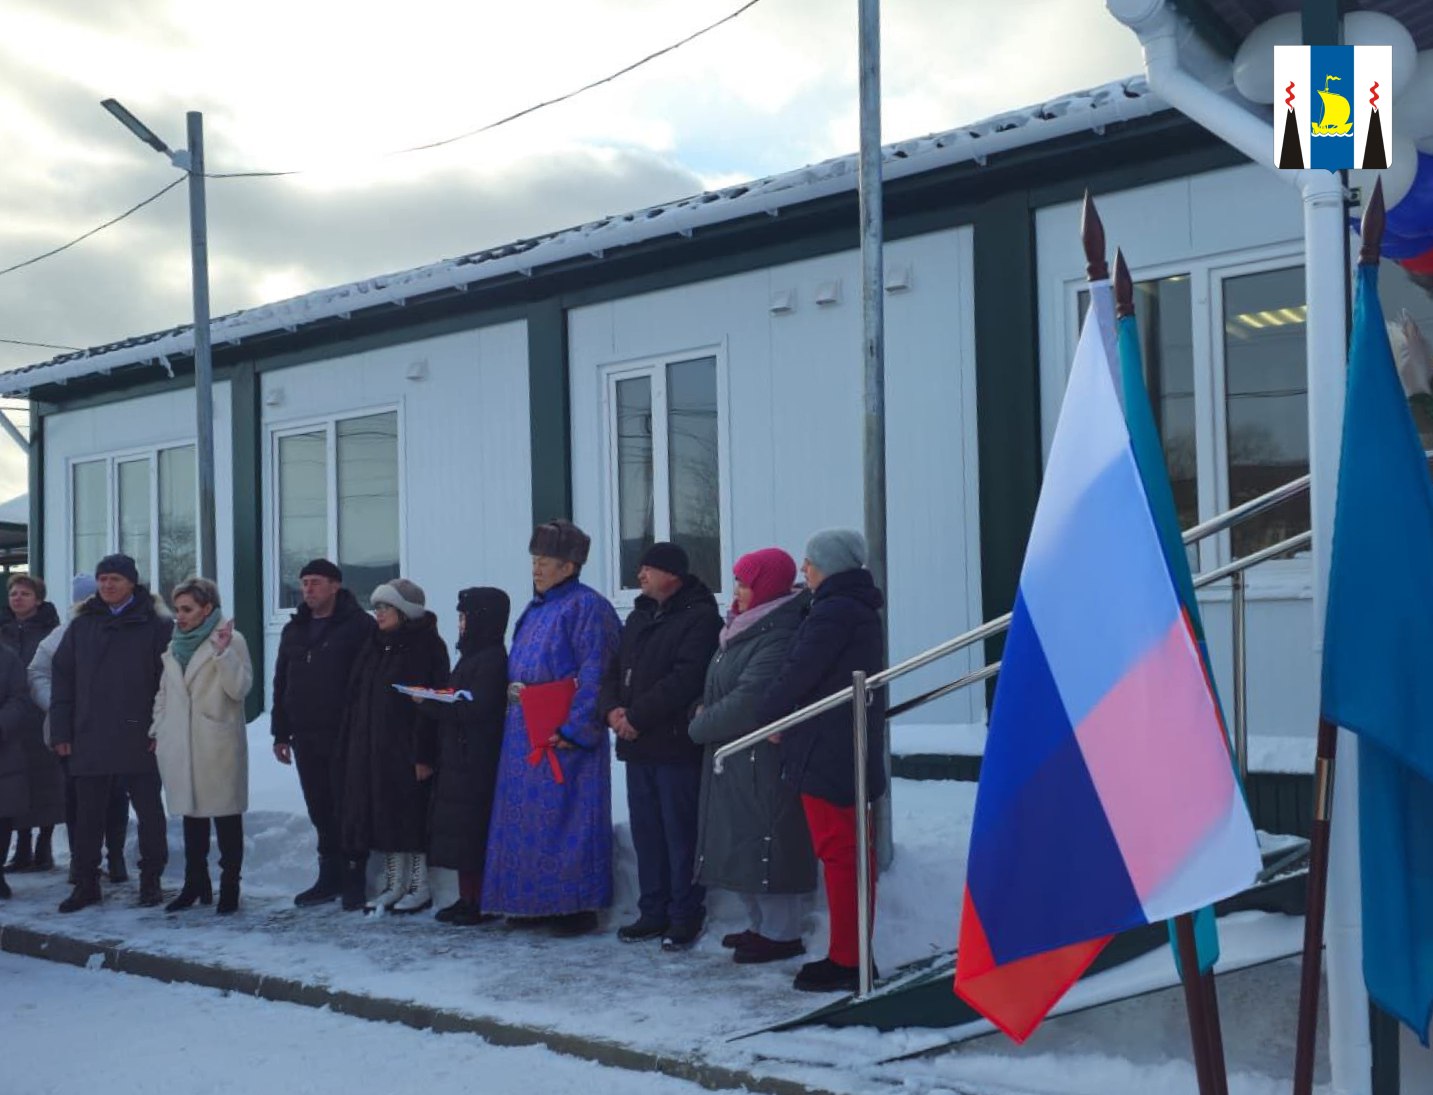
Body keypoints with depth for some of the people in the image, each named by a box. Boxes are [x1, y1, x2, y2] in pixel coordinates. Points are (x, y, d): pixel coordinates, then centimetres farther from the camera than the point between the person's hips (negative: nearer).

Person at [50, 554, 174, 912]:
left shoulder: (156, 626, -2)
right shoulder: (81, 627, 9)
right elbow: (62, 679, 9)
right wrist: (61, 731, 2)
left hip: (139, 741, -3)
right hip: (89, 741, 3)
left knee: (149, 811, 5)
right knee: (87, 815, 8)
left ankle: (151, 881, 17)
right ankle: (85, 883, 18)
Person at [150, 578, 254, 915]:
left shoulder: (231, 640, -3)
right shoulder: (175, 646, 16)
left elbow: (240, 688, -14)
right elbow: (164, 693, 21)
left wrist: (223, 652, -23)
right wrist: (156, 731, 13)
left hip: (217, 745, -6)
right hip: (180, 746, 6)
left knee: (226, 814, -1)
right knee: (191, 813, 12)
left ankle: (229, 886, 5)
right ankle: (195, 884, 20)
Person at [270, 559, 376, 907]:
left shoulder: (359, 625, -6)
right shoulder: (294, 630, 16)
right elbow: (281, 683, 20)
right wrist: (281, 733, 15)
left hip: (345, 736, -6)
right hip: (306, 738, 7)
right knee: (321, 812, 10)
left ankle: (357, 877, 4)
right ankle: (331, 877, 18)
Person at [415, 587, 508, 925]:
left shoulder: (492, 659, -13)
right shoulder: (473, 656, 17)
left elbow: (477, 708, -20)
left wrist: (429, 704, -14)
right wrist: (431, 701, 2)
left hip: (476, 761, -10)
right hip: (456, 758, 10)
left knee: (473, 831, -6)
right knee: (458, 831, 11)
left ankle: (481, 902, -1)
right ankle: (466, 898, 17)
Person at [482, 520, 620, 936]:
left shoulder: (586, 606, -10)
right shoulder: (535, 609, 18)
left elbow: (593, 675, -16)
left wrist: (574, 729, -21)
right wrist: (511, 687, 9)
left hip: (563, 736, -9)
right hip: (524, 733, 9)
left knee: (565, 818, -4)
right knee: (526, 816, 11)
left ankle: (577, 905, 3)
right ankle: (534, 900, 20)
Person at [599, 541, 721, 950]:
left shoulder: (700, 618, -9)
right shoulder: (639, 617, 18)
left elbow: (685, 678, -19)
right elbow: (615, 670, 18)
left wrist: (637, 716, -18)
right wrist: (612, 709, -3)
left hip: (676, 746, -8)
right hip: (638, 746, 8)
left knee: (680, 833, -4)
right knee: (646, 832, 12)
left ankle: (685, 917, 3)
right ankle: (653, 912, 20)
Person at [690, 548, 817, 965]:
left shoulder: (780, 636, -19)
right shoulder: (746, 630, 14)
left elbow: (748, 701, -23)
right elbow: (719, 685, 20)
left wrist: (701, 726, -9)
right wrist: (706, 709, -1)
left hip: (762, 758, -10)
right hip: (733, 757, 10)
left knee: (765, 843, -4)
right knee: (742, 843, 15)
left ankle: (782, 933, 6)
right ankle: (760, 925, 26)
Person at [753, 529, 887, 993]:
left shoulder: (833, 613, -17)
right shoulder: (861, 610, 15)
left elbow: (797, 674, -17)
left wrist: (767, 718, -1)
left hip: (826, 754, -10)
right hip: (855, 751, 10)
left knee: (838, 853, -5)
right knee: (853, 852, 13)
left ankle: (844, 961, -1)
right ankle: (857, 955, 21)